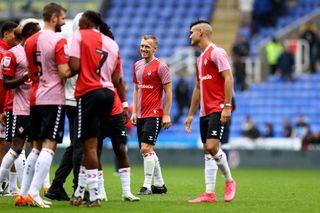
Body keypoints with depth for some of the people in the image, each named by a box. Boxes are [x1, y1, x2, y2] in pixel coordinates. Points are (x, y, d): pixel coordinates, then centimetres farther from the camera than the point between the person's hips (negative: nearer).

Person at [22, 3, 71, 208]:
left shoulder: (30, 41, 12)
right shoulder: (59, 41, -10)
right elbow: (64, 72, -16)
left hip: (35, 99, 7)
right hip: (54, 99, -7)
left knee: (36, 147, 13)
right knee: (49, 147, -8)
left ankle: (24, 193, 9)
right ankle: (34, 192, -17)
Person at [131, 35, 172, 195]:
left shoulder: (160, 66, -8)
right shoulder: (137, 65, 13)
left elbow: (168, 91, -8)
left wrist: (166, 115, -12)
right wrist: (134, 112, 12)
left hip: (154, 114, -8)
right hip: (141, 115, 8)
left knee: (146, 148, -15)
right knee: (146, 150, 9)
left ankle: (147, 186, -11)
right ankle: (159, 184, 19)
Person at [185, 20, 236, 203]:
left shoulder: (216, 52, -7)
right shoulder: (201, 58, 20)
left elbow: (228, 78, -14)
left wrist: (227, 106, -21)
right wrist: (190, 115, 24)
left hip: (218, 110, -9)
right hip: (205, 111, 9)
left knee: (212, 146, -18)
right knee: (207, 151, 4)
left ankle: (229, 181, 1)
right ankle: (210, 193, 3)